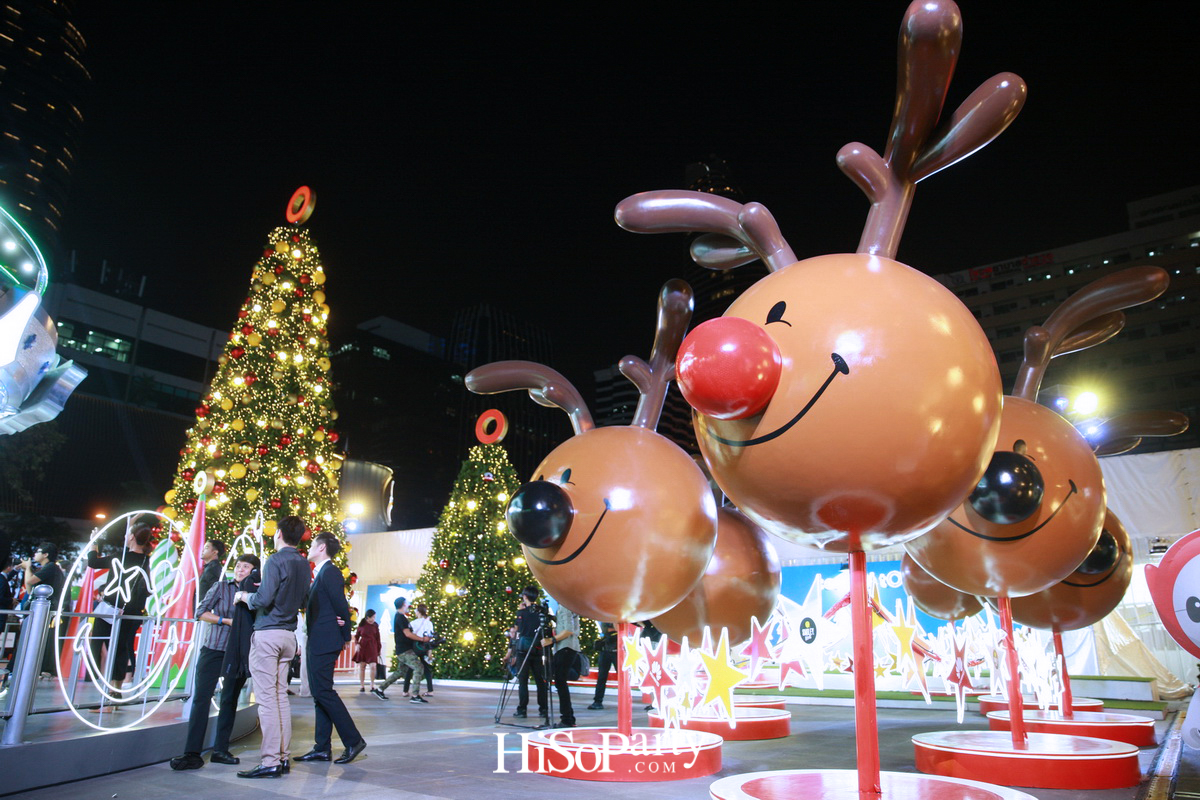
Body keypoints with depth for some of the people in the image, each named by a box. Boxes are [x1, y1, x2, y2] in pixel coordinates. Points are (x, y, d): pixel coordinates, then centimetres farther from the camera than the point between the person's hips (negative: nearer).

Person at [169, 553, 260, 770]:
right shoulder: (221, 587, 3)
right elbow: (201, 612, 1)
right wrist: (227, 621, -9)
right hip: (213, 649, -1)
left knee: (230, 701, 7)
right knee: (201, 698, -6)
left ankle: (221, 750, 16)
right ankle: (192, 753, -2)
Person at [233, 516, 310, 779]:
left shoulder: (276, 561, -12)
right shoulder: (303, 564, 11)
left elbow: (263, 600, -18)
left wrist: (244, 596, 0)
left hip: (267, 633, -8)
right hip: (289, 635, 8)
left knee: (267, 698, -6)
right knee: (281, 696, 11)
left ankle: (270, 762, -5)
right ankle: (282, 757, 14)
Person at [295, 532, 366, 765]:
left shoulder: (329, 572, -13)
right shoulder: (321, 573, 18)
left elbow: (341, 606, -17)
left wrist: (345, 636, -9)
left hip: (325, 642, -10)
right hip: (318, 643, 10)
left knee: (322, 691, -9)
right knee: (320, 692, 10)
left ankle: (353, 740, -3)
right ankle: (322, 748, 16)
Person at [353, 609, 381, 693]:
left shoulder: (375, 625, 2)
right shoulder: (361, 625, 0)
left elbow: (378, 638, 6)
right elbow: (356, 636, 9)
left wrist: (379, 650, 7)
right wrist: (356, 644, -8)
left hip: (372, 647, 0)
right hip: (362, 647, 0)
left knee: (373, 666, -10)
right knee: (362, 666, 4)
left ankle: (372, 686, 1)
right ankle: (362, 686, 13)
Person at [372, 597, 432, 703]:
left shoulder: (399, 617, 17)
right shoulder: (401, 617, -14)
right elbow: (408, 634, -19)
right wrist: (422, 639, -14)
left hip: (404, 650, 10)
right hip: (405, 650, -10)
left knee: (399, 671, 15)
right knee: (419, 668, -15)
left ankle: (379, 689, 18)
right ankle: (415, 696, -17)